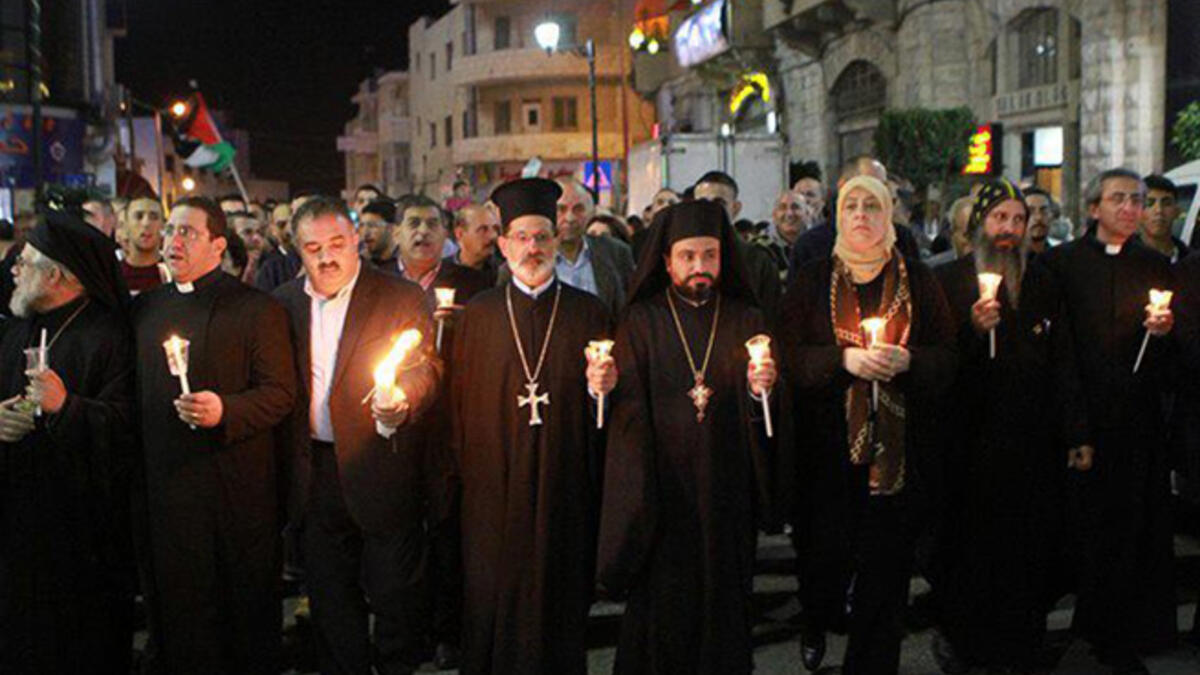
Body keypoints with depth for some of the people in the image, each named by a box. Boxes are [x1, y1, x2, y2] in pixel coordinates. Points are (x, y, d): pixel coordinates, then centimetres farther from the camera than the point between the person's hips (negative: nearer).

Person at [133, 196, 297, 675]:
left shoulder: (257, 309, -3)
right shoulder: (144, 308, 14)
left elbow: (280, 394, -7)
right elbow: (131, 394, 16)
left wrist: (224, 410, -24)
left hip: (236, 492, -4)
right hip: (163, 487, 4)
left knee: (245, 612, 5)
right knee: (174, 611, 10)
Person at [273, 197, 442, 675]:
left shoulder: (402, 298, -4)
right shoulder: (284, 303, 7)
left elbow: (425, 370, -12)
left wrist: (401, 401, -35)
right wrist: (285, 465, 0)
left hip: (382, 472, -3)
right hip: (314, 473, 4)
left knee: (394, 592, 5)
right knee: (329, 596, 14)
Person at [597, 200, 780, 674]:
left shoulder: (746, 322, 7)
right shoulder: (642, 322, 2)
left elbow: (769, 420, 3)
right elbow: (628, 413, 0)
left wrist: (761, 391, -16)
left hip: (727, 490, 2)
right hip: (662, 492, -2)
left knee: (723, 602, 6)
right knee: (662, 604, 2)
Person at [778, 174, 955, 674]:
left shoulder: (918, 281, 8)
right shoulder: (812, 281, 6)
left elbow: (947, 355, 4)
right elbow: (791, 355, -2)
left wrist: (907, 360, -16)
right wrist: (844, 358, -18)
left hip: (899, 446, 1)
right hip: (827, 442, 0)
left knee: (886, 556, 1)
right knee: (825, 545, 4)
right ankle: (815, 624, 37)